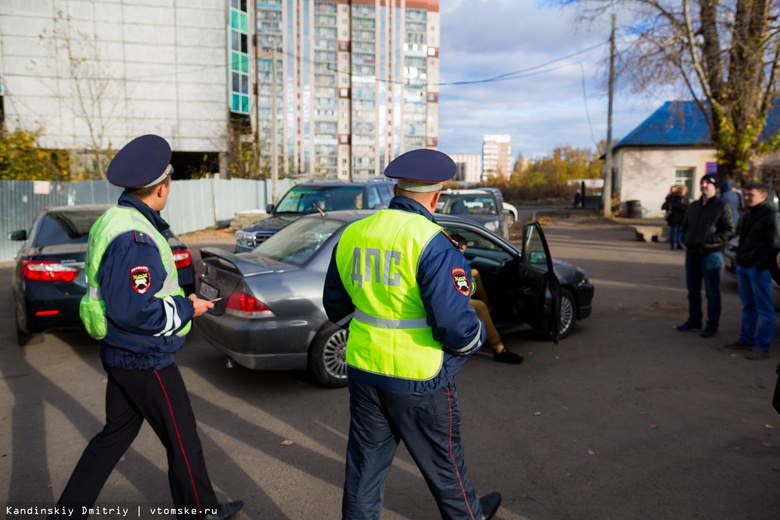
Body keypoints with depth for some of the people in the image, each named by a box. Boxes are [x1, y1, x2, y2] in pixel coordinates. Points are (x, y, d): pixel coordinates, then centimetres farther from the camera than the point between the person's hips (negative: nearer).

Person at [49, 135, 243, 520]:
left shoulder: (113, 222, 7)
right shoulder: (135, 237, -26)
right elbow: (135, 311, -29)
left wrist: (180, 301, 14)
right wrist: (187, 308, -16)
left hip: (121, 354, 10)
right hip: (146, 361, -9)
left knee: (115, 436, 21)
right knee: (183, 442, 9)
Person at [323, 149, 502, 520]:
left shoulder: (352, 235, 1)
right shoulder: (432, 243, -19)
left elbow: (336, 307, 12)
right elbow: (455, 323, -23)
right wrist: (475, 337, -2)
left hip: (363, 369, 5)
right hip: (418, 378, -4)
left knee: (365, 463, 17)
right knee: (442, 461, 19)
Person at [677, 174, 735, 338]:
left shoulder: (721, 207, -4)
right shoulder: (693, 206, 15)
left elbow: (730, 230, -9)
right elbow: (685, 226, 24)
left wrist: (710, 239, -18)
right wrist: (685, 239, 5)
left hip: (711, 255, -6)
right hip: (691, 254, 6)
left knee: (712, 292, 0)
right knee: (693, 290, 14)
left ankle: (712, 325, 7)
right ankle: (694, 320, 26)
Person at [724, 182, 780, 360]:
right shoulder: (747, 214, 16)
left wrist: (761, 264, -18)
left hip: (759, 268, -9)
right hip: (743, 265, 9)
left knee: (764, 308, -2)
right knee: (748, 306, 16)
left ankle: (762, 346, 1)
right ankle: (746, 339, 26)